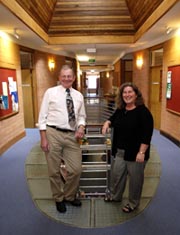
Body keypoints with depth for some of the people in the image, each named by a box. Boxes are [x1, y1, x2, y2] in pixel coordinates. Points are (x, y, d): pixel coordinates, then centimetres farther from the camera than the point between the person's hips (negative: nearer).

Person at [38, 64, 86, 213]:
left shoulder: (78, 95, 11)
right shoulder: (50, 92, 0)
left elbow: (81, 116, 16)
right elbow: (43, 116, -2)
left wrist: (81, 127, -6)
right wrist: (43, 138, -8)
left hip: (71, 136, 3)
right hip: (53, 134, -3)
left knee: (76, 169, 5)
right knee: (54, 170, 9)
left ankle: (69, 196, 33)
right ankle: (59, 198, 34)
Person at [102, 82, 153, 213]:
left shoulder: (143, 111, -15)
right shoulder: (120, 110, 5)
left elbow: (147, 134, -19)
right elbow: (112, 119, 25)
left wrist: (142, 152, -23)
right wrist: (107, 123, 1)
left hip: (135, 153, -6)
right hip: (120, 151, 7)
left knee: (135, 178, 9)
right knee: (116, 174, 16)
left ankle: (133, 203, 29)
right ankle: (115, 196, 40)